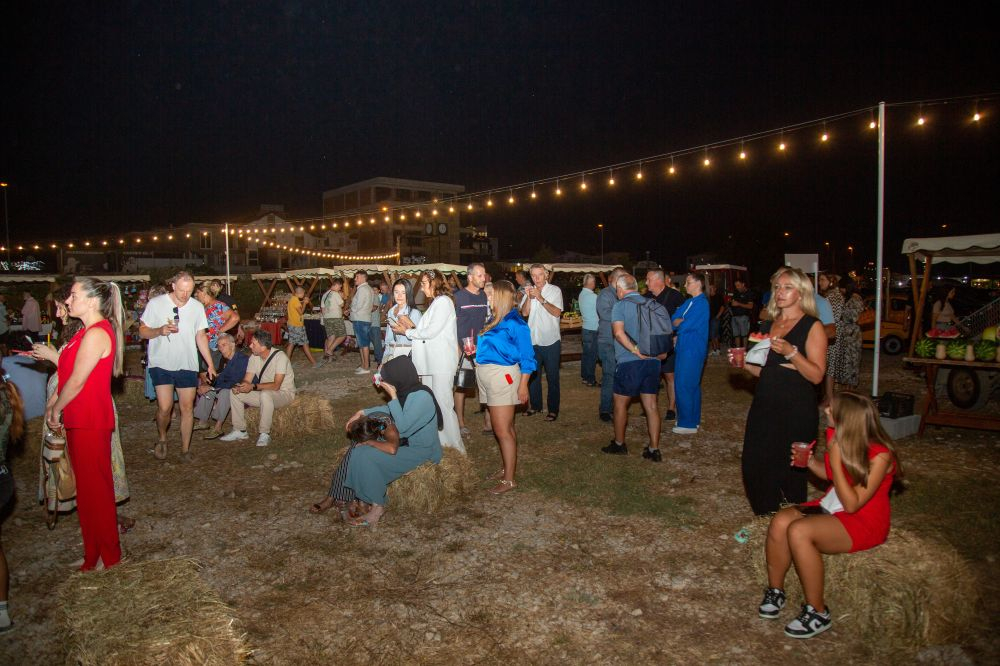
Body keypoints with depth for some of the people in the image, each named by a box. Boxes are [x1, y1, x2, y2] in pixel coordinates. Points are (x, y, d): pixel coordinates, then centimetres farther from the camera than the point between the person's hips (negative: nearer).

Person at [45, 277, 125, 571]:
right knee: (87, 488, 16)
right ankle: (93, 552, 28)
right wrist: (53, 404, 8)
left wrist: (55, 409, -4)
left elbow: (77, 381, -17)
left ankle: (106, 558, 14)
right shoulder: (87, 332, 13)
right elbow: (68, 374, 16)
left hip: (91, 422, -10)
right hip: (79, 420, 10)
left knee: (95, 489, 1)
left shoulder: (96, 334, -19)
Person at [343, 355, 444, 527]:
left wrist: (393, 396, -25)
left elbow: (402, 427, -29)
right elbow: (390, 410, 22)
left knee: (367, 457, -19)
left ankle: (377, 506, -7)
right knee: (360, 450, 1)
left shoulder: (422, 397, -24)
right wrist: (362, 413, 12)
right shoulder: (407, 392, 3)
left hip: (420, 451, -9)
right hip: (407, 443, 9)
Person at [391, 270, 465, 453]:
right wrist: (412, 325, 4)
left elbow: (431, 332, -16)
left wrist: (407, 331, -6)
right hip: (430, 361, 10)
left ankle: (455, 445, 2)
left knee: (443, 404, -6)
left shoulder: (443, 302, -10)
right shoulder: (435, 303, 20)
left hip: (442, 362, -10)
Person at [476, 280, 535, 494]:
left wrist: (523, 386, -13)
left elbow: (527, 356, -11)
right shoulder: (494, 320, 10)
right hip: (488, 376, 8)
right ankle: (508, 467, 29)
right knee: (506, 428, 17)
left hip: (503, 376, -8)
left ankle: (509, 479, 5)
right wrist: (475, 349, 6)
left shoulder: (515, 323, -12)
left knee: (502, 430, -3)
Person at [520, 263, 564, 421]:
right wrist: (529, 297, -17)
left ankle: (553, 409, 12)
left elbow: (557, 312, -17)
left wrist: (540, 298, -23)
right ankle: (535, 405, 28)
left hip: (551, 341, -4)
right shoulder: (529, 290, 8)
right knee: (532, 375, 13)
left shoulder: (555, 290, -4)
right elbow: (524, 313, -1)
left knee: (552, 377, 3)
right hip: (533, 340, 4)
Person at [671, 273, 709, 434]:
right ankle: (694, 419, 25)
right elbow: (674, 319, 7)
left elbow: (685, 326, -19)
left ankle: (688, 424, 1)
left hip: (693, 350, -9)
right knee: (692, 385, 15)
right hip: (686, 348, 9)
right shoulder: (690, 301, 13)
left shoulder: (701, 303, -15)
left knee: (684, 386, -6)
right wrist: (682, 321, -12)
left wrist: (678, 322, 0)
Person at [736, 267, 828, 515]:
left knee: (790, 473, 4)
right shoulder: (768, 326, 13)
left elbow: (817, 375, -15)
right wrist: (744, 363, 3)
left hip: (796, 413, -6)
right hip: (764, 408, 6)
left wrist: (791, 352, -26)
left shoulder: (812, 327, -5)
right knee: (755, 468, 6)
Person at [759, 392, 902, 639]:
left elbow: (852, 504, -23)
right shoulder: (838, 436, -5)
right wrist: (810, 461, -6)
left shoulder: (879, 455, -22)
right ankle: (775, 592, -1)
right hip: (832, 507, 7)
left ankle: (818, 613, -14)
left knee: (798, 531, -30)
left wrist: (836, 461, -29)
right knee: (780, 521, -20)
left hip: (864, 522, -7)